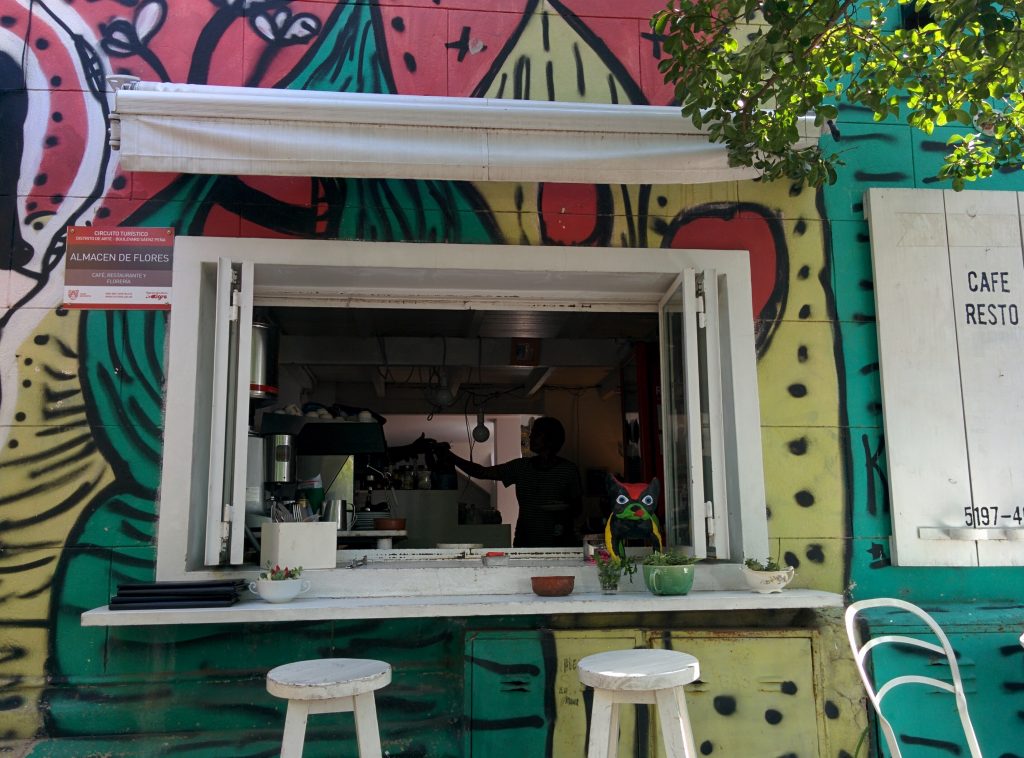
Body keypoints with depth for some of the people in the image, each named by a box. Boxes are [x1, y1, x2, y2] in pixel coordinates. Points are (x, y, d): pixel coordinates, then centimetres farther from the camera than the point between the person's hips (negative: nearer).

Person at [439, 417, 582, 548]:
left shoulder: (568, 470, -1)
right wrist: (451, 457, -2)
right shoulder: (520, 467, 8)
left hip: (559, 545, -3)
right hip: (525, 544, 3)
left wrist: (566, 514, -17)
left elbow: (578, 506, 5)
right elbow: (481, 472, 8)